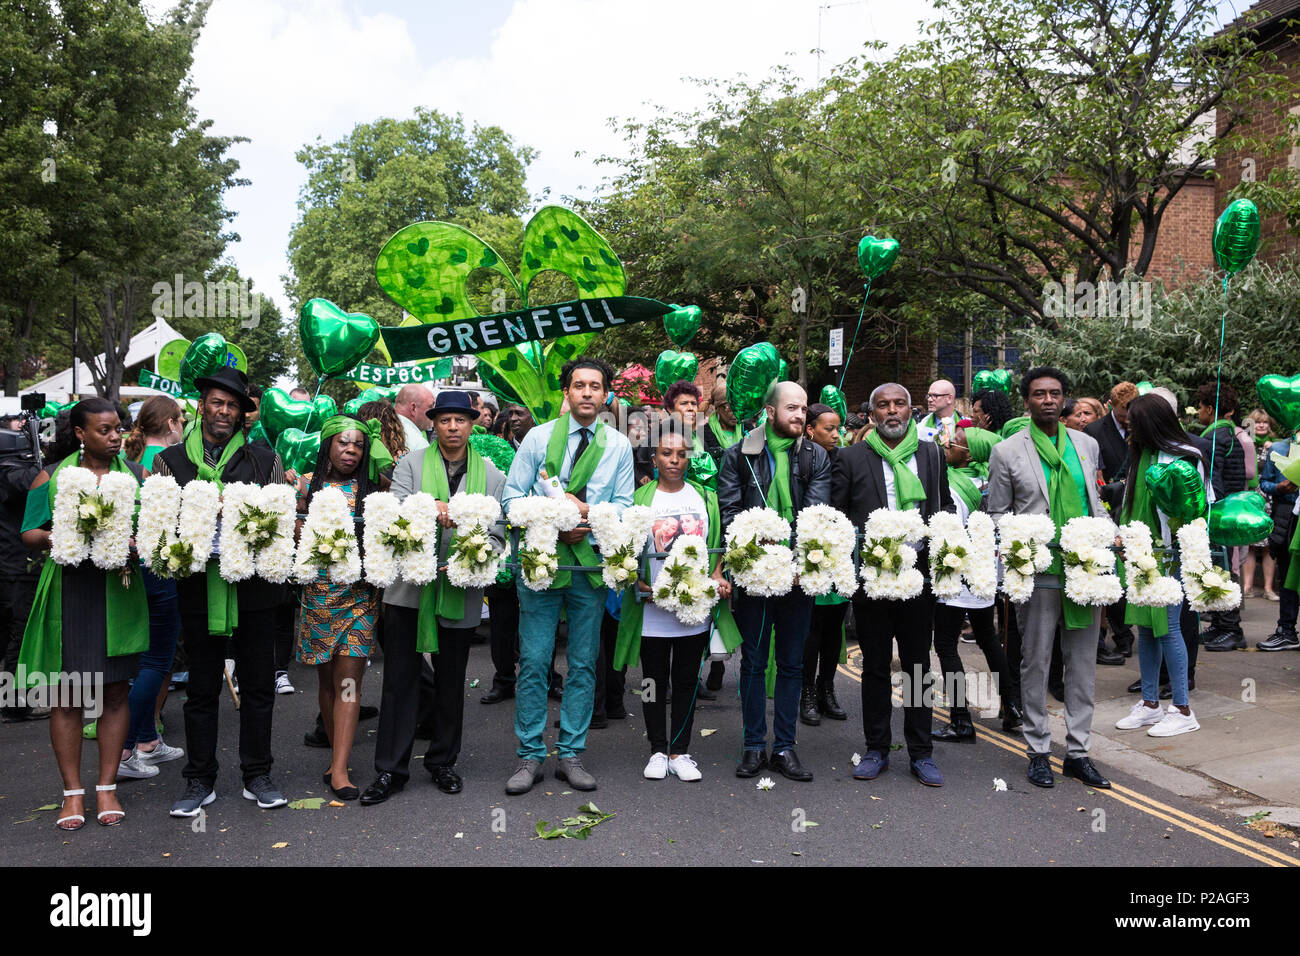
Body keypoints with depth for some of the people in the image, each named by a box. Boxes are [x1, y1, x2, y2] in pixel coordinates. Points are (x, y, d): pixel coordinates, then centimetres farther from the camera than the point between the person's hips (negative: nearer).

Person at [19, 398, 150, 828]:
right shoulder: (51, 477, 6)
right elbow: (29, 533, 6)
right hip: (67, 595, -1)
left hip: (119, 595, 1)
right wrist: (50, 539, -16)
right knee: (66, 695, 2)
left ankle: (107, 788, 17)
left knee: (116, 691, 5)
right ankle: (73, 793, 14)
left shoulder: (137, 475, 8)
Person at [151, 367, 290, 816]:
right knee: (202, 689, 10)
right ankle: (200, 780, 22)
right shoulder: (170, 461, 6)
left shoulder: (265, 460, 6)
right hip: (199, 589, 0)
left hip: (253, 589, 0)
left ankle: (257, 775, 21)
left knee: (258, 685, 8)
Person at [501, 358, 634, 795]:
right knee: (534, 661, -1)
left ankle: (571, 755, 18)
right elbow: (511, 497, 1)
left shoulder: (619, 445, 7)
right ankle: (530, 757, 10)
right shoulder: (538, 437, 4)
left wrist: (588, 524, -15)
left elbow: (623, 508, 3)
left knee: (584, 663, 7)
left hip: (591, 563, 2)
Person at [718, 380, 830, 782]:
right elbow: (730, 511, -4)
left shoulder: (816, 457, 6)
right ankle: (754, 746, 17)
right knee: (753, 663, 7)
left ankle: (784, 747, 19)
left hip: (799, 573, 2)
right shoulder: (739, 455, 2)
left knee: (792, 665, 9)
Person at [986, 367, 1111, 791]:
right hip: (1039, 570, -4)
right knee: (1036, 662, 3)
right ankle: (1039, 751, 16)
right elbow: (997, 513, 3)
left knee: (1083, 663, 9)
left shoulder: (1087, 444, 12)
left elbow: (1095, 501, 20)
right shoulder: (1007, 451, 0)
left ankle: (1078, 751, 20)